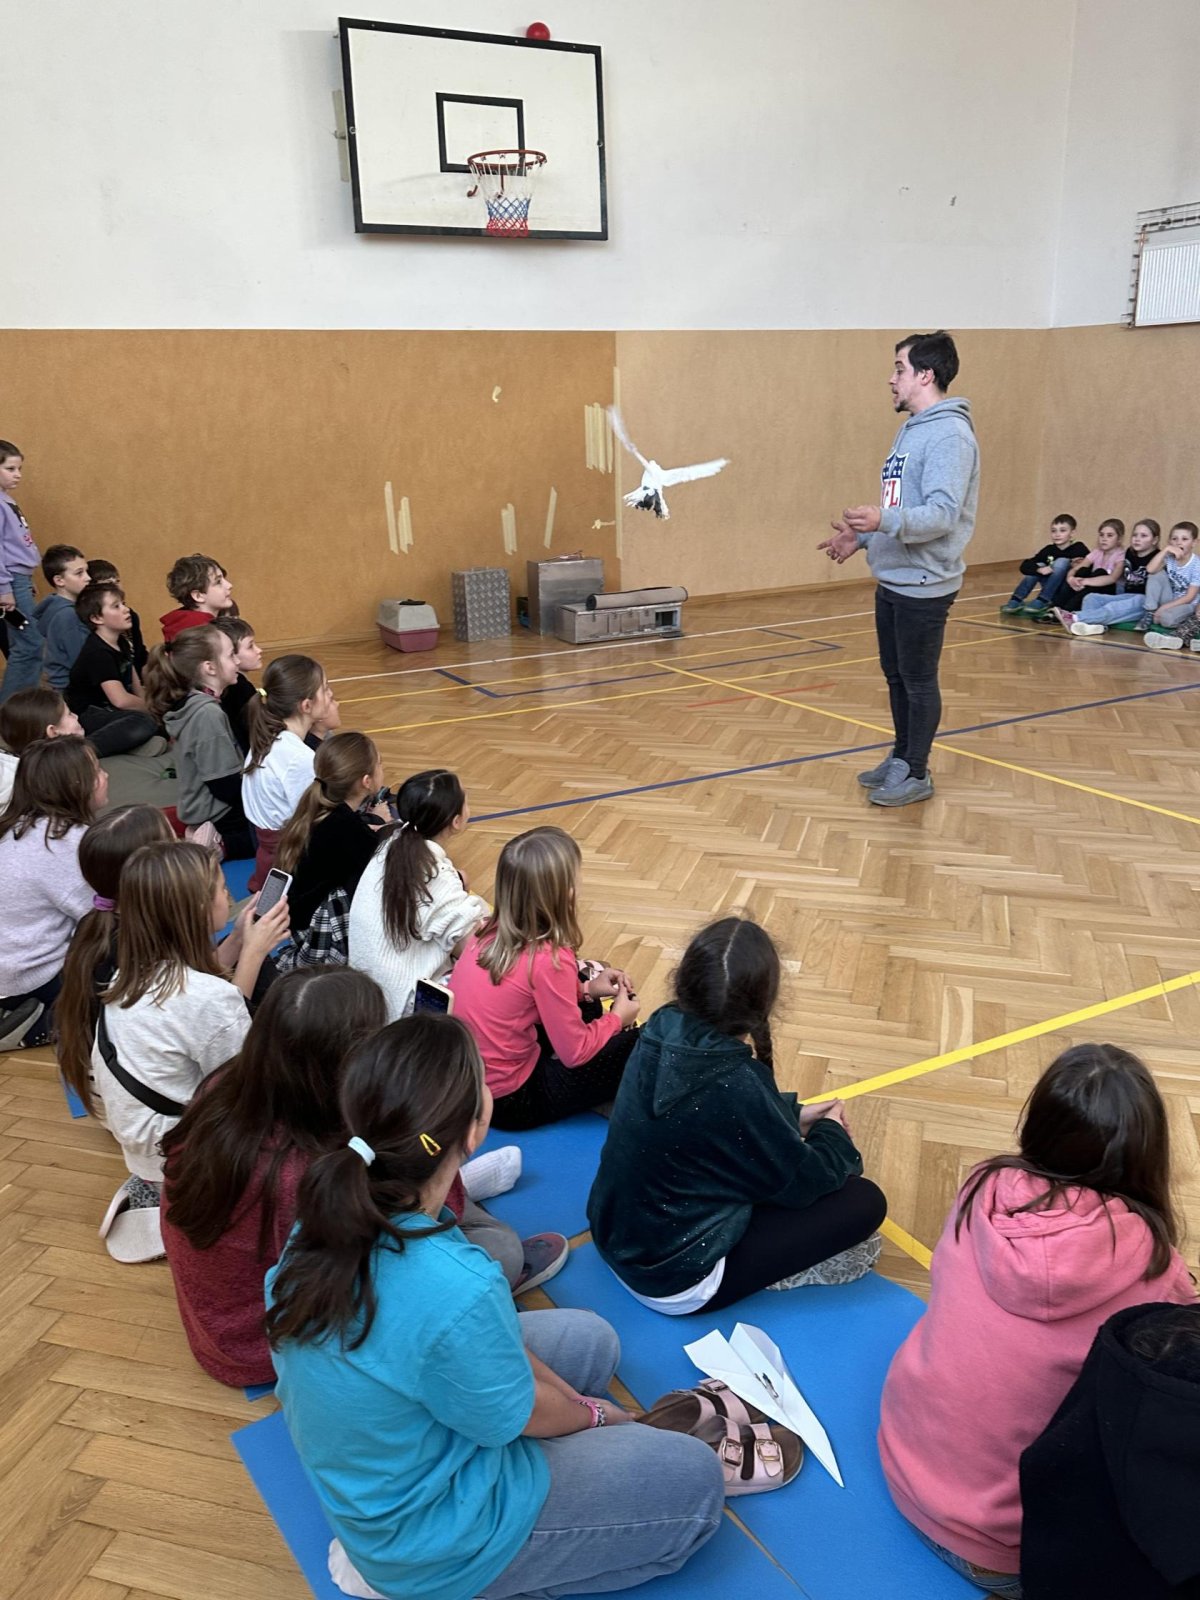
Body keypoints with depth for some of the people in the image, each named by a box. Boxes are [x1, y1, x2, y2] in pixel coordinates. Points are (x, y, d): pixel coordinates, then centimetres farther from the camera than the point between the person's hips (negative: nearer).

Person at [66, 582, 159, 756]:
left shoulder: (122, 643, 10)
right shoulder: (97, 652, -18)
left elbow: (137, 688, 15)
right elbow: (121, 699, -28)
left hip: (110, 712, 10)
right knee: (145, 722, -35)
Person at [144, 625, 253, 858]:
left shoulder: (189, 703, 4)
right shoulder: (207, 713, -22)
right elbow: (227, 788, -22)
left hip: (207, 811, 9)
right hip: (219, 818, -9)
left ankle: (218, 841, 9)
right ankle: (221, 845, -4)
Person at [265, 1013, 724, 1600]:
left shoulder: (333, 1215, -16)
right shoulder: (456, 1291, -39)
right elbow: (520, 1415, -18)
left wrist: (574, 1401, 5)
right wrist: (591, 1413, 4)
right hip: (427, 1536, -7)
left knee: (587, 1337, 21)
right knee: (695, 1478, 7)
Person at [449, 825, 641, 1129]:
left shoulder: (490, 930, -5)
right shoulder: (548, 959, -26)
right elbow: (575, 1053, -16)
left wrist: (586, 988, 6)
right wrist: (617, 1017, 1)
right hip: (507, 1099, -7)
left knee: (586, 1004, 21)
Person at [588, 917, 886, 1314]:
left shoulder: (663, 1032, -12)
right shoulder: (736, 1084, -32)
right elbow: (802, 1182, -13)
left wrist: (794, 1115, 10)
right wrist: (832, 1132, 6)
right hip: (676, 1281, -7)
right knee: (864, 1201, -2)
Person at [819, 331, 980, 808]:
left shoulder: (949, 434, -18)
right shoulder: (912, 429, 14)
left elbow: (943, 514, -27)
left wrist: (884, 522, -41)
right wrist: (861, 537, 14)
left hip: (922, 586, -9)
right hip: (892, 580, 10)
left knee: (918, 681, 2)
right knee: (896, 676, 18)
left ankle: (916, 774, 14)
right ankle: (900, 758, 32)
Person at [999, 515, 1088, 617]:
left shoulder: (1079, 549, -9)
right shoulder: (1049, 550, 0)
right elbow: (1024, 566, -10)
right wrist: (1039, 569, -27)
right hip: (1054, 595, 4)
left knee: (1061, 562, -21)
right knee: (1038, 566, -10)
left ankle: (1041, 602, -24)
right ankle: (1015, 601, -16)